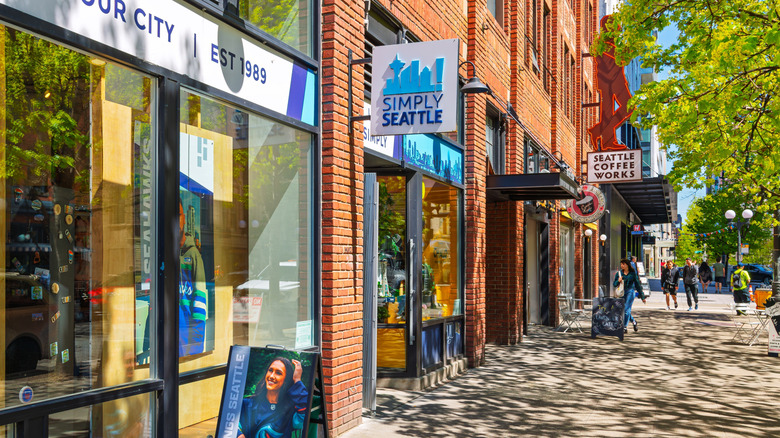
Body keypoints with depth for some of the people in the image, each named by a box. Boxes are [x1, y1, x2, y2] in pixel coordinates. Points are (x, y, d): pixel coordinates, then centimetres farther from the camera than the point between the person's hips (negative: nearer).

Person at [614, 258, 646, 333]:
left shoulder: (633, 273, 0)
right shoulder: (619, 273, 7)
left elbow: (637, 285, 7)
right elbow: (614, 284, 8)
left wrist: (642, 297, 9)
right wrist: (618, 281, -15)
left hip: (630, 292, -4)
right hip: (622, 293, 4)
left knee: (626, 310, -11)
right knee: (623, 310, 8)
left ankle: (625, 327, -5)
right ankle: (634, 322, 33)